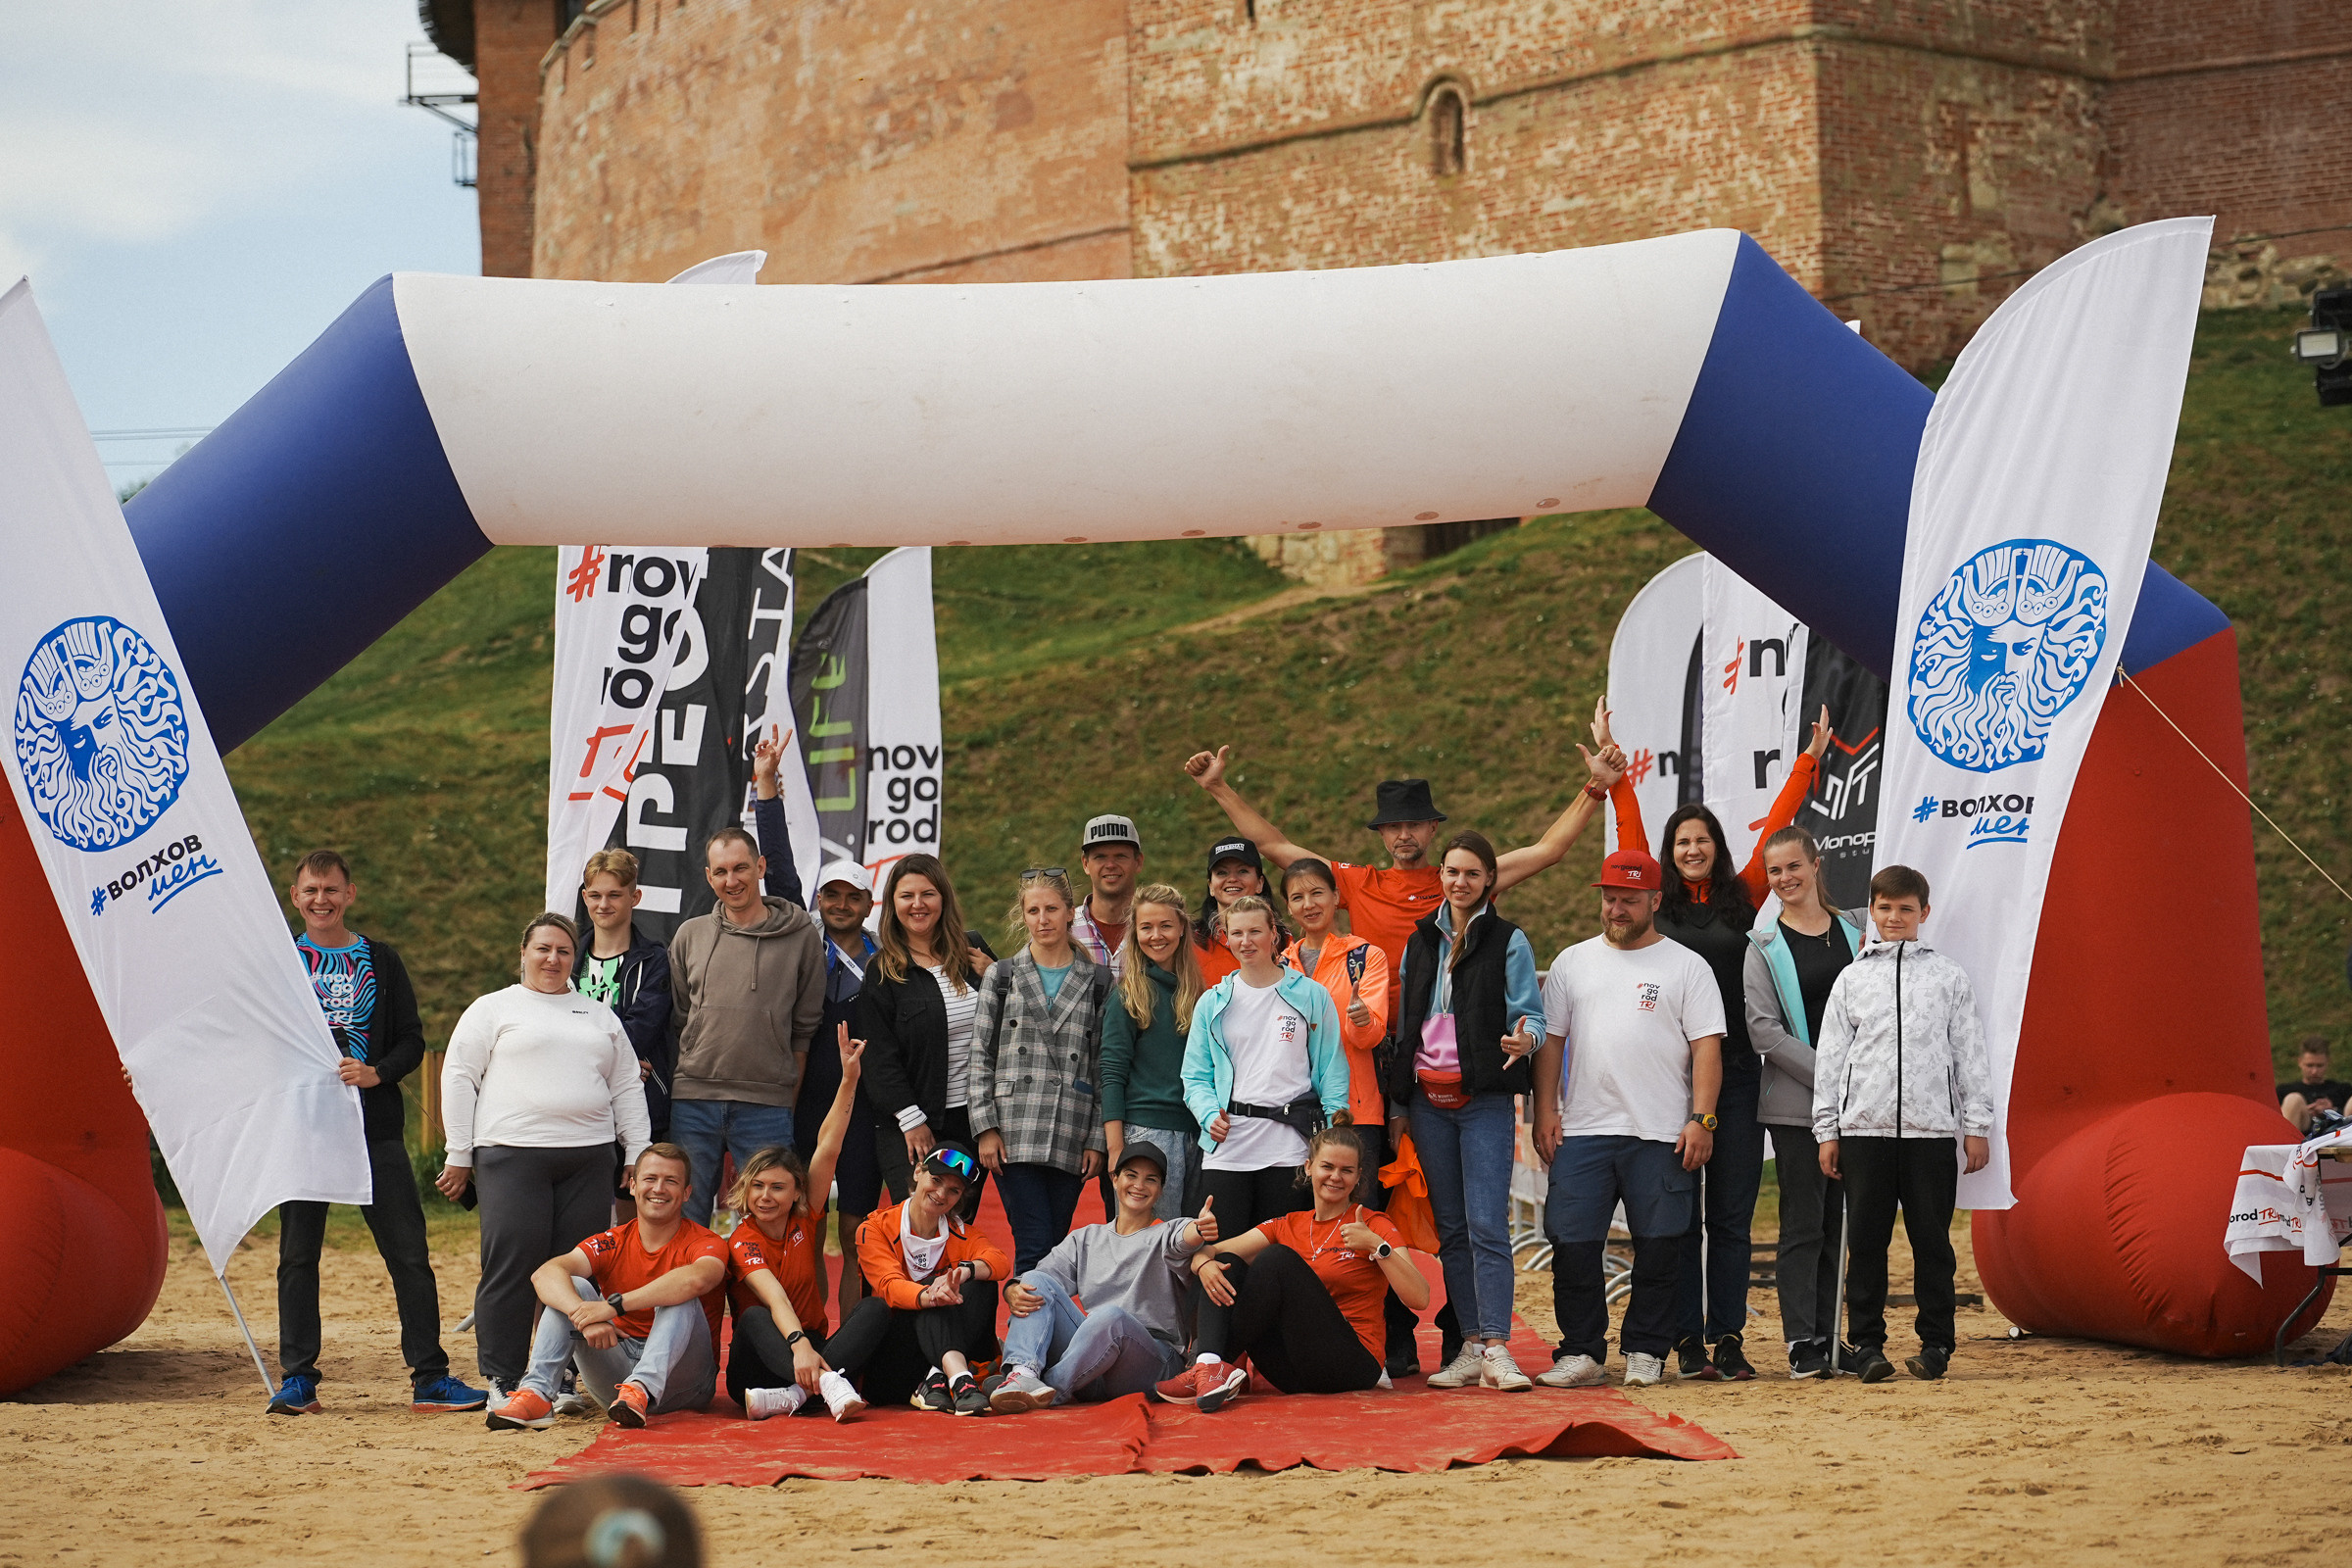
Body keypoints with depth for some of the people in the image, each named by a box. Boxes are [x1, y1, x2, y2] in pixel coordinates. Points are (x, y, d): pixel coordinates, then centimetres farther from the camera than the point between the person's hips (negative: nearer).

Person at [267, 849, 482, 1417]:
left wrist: (376, 1073, -11)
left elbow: (412, 1041, 7)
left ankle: (430, 1378, 0)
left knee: (410, 1253, -3)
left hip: (375, 1129, 0)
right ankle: (297, 1378, 9)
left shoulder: (381, 960, 10)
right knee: (297, 1256, 2)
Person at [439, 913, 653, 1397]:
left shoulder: (600, 1017, 21)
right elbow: (458, 1078, 4)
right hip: (512, 1155, -4)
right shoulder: (493, 1009, 9)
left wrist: (639, 1154, 11)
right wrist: (458, 1155, -3)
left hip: (588, 1158, 4)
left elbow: (627, 1088, 21)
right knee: (511, 1268, -7)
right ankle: (503, 1380, 0)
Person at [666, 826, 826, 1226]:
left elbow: (806, 1027, 6)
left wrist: (789, 1096, 3)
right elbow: (677, 1019, 17)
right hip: (692, 1102, 2)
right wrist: (694, 1073, 10)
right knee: (685, 1220, 4)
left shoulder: (802, 936, 2)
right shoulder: (690, 935, 9)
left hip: (766, 1106, -2)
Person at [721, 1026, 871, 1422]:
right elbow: (774, 1298, -27)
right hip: (756, 1365, -3)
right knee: (754, 1318, -36)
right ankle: (829, 1385, -58)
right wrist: (798, 1344, -45)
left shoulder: (805, 1222, 5)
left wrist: (849, 1080, -13)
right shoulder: (741, 1241, -8)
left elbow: (827, 1149, -4)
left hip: (811, 1344, 3)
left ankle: (795, 1394, -43)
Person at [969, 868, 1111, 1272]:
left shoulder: (1096, 982, 10)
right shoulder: (1001, 977, 9)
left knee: (1055, 1247, 2)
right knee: (1034, 1246, -11)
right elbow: (980, 1058, 6)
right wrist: (986, 1128, -4)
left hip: (1070, 1140, 1)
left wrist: (1097, 1141, 2)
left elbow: (1103, 1068, 8)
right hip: (1015, 1135, -1)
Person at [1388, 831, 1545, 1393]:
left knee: (1487, 1224, -12)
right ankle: (1470, 1346, 9)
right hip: (1428, 1100, 5)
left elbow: (1531, 1014, -2)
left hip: (1485, 1099, -5)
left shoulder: (1508, 941, 2)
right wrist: (1399, 1104, 15)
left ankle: (1496, 1348, -14)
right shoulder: (1420, 942, 15)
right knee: (1451, 1228, 5)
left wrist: (1525, 1040, -26)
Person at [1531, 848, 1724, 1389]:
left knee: (1658, 1247, 1)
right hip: (1582, 1131, 2)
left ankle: (1645, 1353, 12)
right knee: (1571, 1243, -3)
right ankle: (1582, 1352, 7)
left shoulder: (1686, 966, 4)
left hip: (1661, 1135, -2)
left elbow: (1707, 1046, -1)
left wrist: (1701, 1119, -10)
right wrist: (1545, 1110, 3)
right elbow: (1550, 1039, 13)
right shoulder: (1573, 962, 13)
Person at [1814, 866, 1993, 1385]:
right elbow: (1831, 1056, 10)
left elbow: (1970, 1055, 9)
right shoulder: (1852, 978, 10)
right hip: (1865, 1128, 1)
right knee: (1866, 1240, 1)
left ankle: (1936, 1344, 9)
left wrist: (1977, 1126, 4)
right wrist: (1827, 1131, 6)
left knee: (1932, 1240, 2)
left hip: (1932, 1128, -1)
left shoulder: (1949, 977, 8)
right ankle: (1867, 1344, 6)